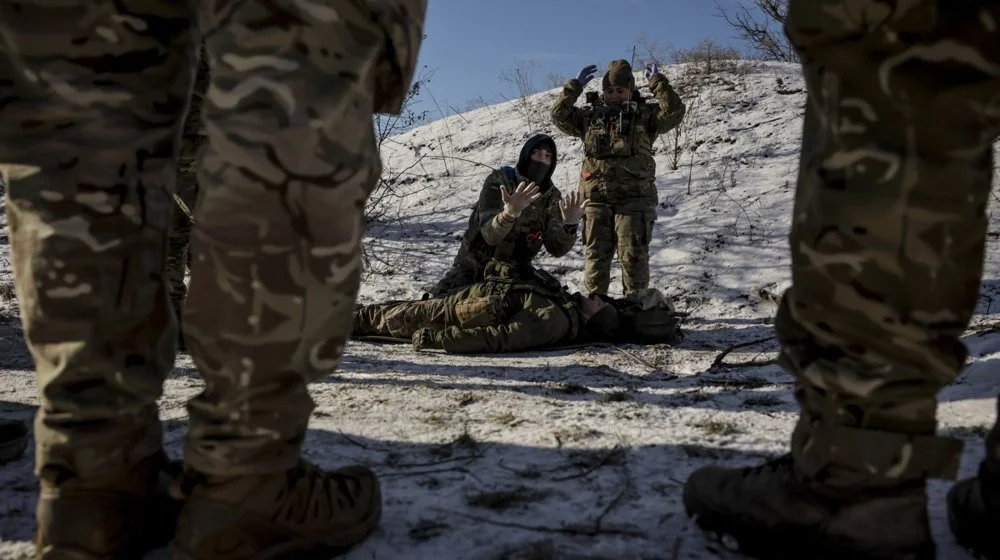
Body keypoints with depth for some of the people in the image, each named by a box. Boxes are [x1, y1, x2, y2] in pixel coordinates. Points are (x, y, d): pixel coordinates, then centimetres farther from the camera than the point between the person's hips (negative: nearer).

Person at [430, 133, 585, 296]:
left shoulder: (552, 196, -9)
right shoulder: (497, 182, -19)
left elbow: (556, 248, -19)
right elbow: (490, 235, -32)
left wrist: (570, 225, -40)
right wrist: (510, 212, -52)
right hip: (475, 267, -4)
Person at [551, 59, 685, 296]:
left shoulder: (645, 114, 6)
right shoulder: (590, 115, 14)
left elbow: (674, 112, -8)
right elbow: (560, 116, 6)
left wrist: (657, 82, -9)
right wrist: (575, 86, -2)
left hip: (634, 198, -2)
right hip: (596, 198, 2)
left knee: (633, 257, 0)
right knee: (596, 256, 7)